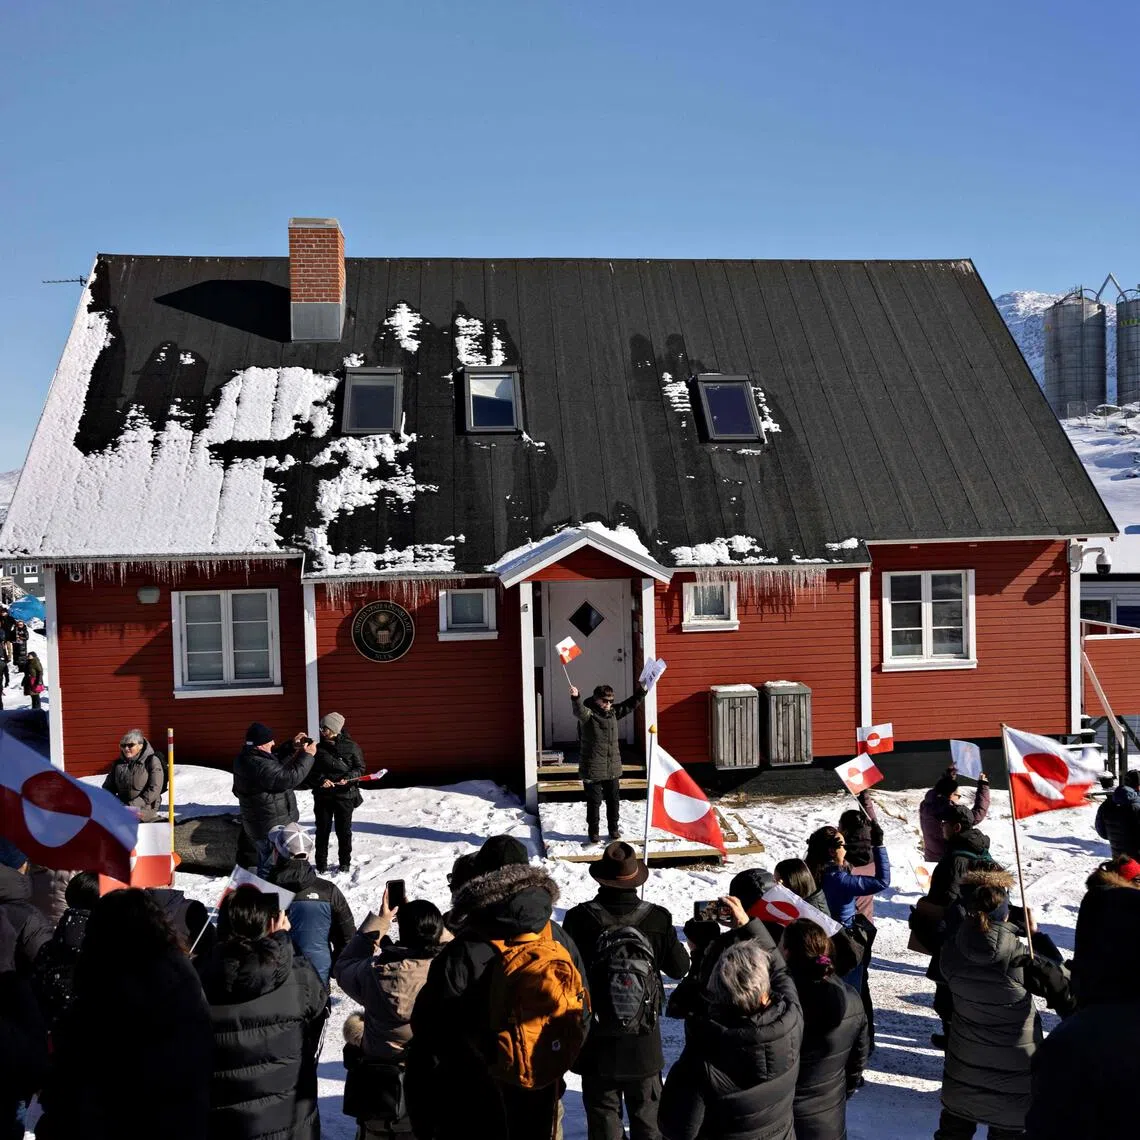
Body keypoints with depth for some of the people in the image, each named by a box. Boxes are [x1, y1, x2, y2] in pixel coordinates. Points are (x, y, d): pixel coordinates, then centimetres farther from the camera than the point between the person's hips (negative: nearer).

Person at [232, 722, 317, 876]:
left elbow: (275, 761, 14)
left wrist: (292, 747, 0)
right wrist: (307, 755, -18)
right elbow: (290, 777, -30)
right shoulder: (259, 766, -31)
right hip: (272, 828, -10)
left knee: (266, 864, 25)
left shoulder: (247, 757, 2)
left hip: (262, 824, 10)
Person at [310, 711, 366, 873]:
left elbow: (360, 768, 1)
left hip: (345, 795, -2)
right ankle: (321, 864, 19)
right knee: (322, 830, 6)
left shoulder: (351, 746, -4)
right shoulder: (319, 748, 3)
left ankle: (345, 862, 21)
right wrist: (320, 779, -15)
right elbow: (311, 772, 4)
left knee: (344, 830, 6)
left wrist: (348, 778, -17)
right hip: (322, 796, 2)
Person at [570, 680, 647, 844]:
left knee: (613, 800, 15)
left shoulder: (613, 712, 7)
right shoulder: (588, 714, -13)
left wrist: (641, 692, 3)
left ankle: (613, 829, 30)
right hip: (593, 769, -6)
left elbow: (629, 705, 15)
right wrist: (576, 698, -55)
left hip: (613, 768, 6)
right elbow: (579, 711, -35)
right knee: (594, 801, 3)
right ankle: (593, 832, 17)